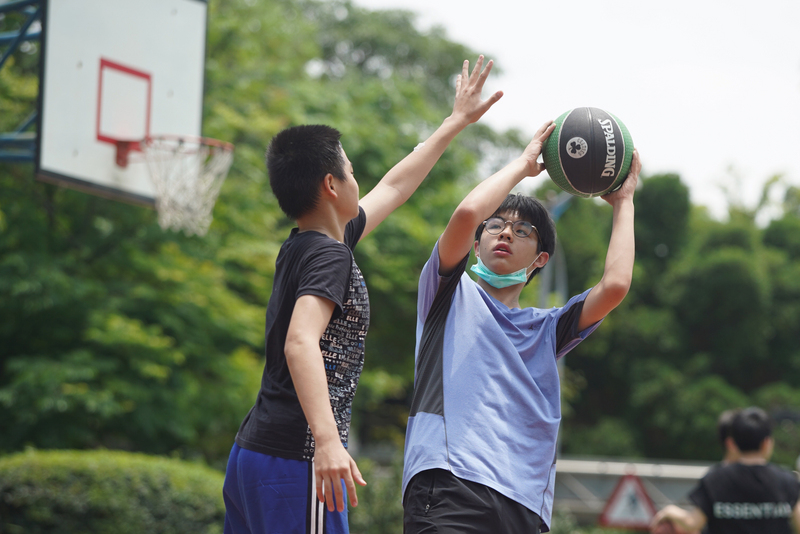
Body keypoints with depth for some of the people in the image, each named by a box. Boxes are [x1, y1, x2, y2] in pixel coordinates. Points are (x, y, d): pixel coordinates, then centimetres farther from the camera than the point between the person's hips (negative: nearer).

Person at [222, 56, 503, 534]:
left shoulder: (307, 245, 17)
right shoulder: (329, 256, -11)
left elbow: (394, 188, 30)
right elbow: (301, 342, -28)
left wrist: (457, 122, 39)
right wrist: (328, 440, -38)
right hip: (297, 459, -10)